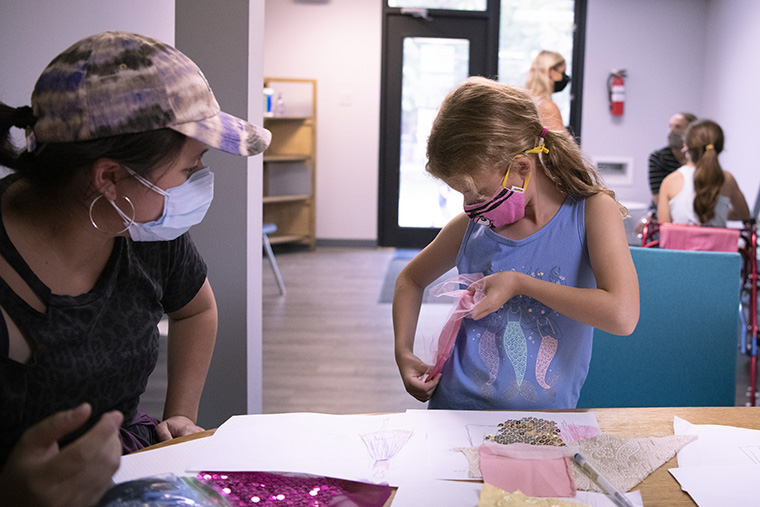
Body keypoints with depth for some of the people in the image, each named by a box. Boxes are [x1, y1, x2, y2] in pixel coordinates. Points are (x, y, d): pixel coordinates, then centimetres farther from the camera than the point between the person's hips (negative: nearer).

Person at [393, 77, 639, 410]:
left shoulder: (592, 211, -8)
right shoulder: (471, 226, 2)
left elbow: (622, 317, -21)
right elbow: (411, 279, 20)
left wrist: (519, 283, -17)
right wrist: (404, 353, 7)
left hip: (542, 421, -1)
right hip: (457, 406, 2)